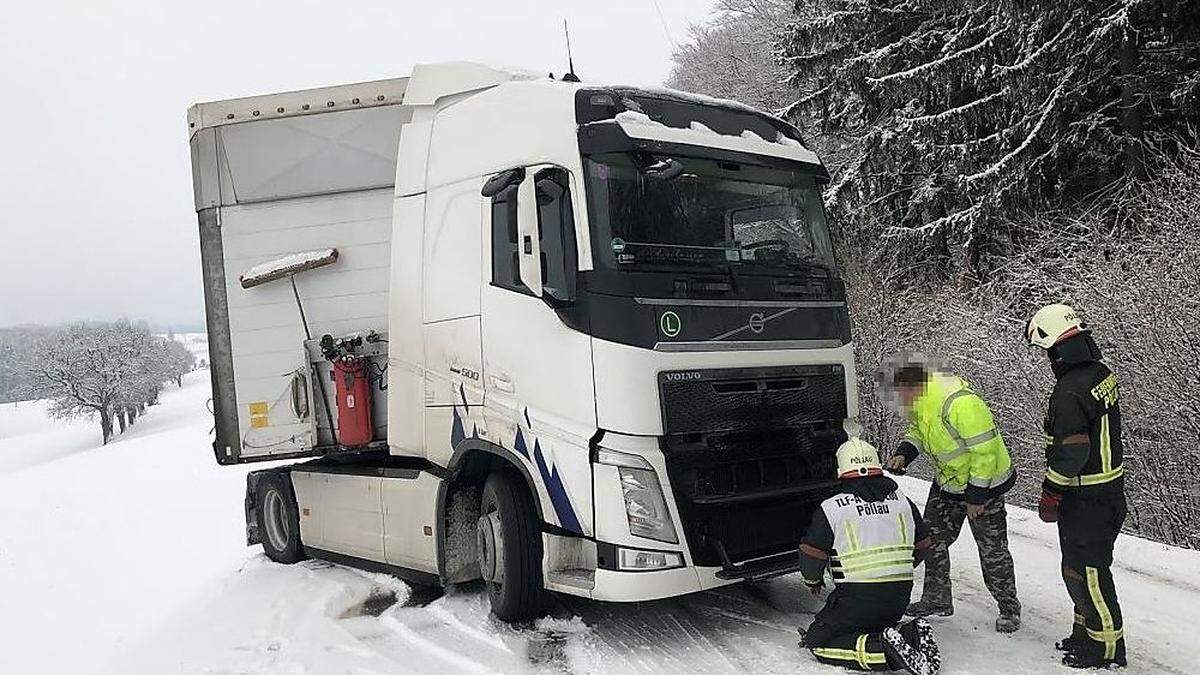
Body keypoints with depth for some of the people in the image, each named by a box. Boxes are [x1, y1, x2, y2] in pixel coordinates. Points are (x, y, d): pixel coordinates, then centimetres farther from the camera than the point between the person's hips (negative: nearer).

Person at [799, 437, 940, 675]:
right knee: (876, 626, 29)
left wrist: (813, 580, 19)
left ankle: (884, 650, -15)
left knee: (817, 642, 5)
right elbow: (922, 546, 19)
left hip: (857, 597, -6)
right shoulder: (903, 501, 9)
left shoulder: (830, 508, -6)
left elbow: (811, 554, -2)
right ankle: (910, 636, -1)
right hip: (900, 598, 6)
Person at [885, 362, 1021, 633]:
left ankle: (1009, 608, 23)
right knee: (932, 539, 12)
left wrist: (976, 496, -22)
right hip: (946, 482, 8)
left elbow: (986, 451, -29)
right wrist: (904, 453, -8)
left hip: (983, 483, -8)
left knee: (992, 552, 3)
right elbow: (918, 430, 13)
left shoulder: (961, 403, -35)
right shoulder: (918, 401, -7)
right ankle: (937, 599, 28)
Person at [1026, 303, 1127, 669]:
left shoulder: (1069, 392, -25)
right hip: (1109, 487, 10)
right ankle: (1087, 631, 33)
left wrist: (1050, 494, -14)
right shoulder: (1102, 372, 5)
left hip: (1086, 498, -10)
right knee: (1083, 566, 20)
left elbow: (1070, 451, -25)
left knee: (1084, 569, 2)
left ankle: (1106, 645, 14)